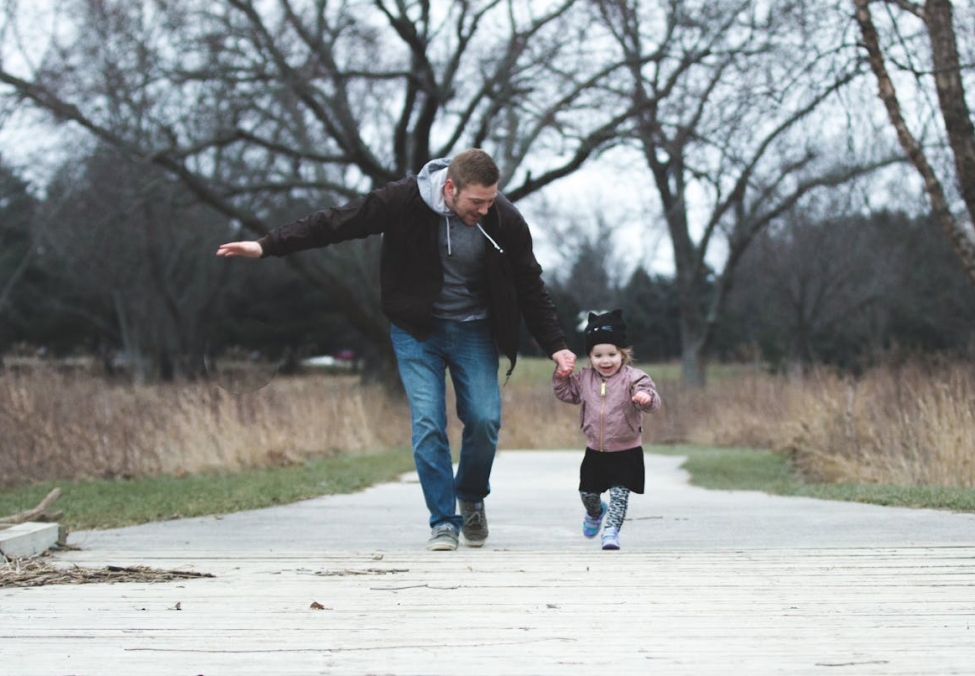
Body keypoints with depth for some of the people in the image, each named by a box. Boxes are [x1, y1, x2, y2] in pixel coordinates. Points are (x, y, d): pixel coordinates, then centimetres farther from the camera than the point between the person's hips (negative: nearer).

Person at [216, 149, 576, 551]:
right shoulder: (405, 201, -20)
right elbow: (336, 223, -13)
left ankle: (471, 499, 18)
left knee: (485, 420, -9)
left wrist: (555, 346, -4)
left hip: (474, 332, 1)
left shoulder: (505, 221, -15)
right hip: (416, 331, -1)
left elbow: (530, 288, -2)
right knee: (427, 424, -12)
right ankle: (443, 522, -3)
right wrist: (267, 246, -14)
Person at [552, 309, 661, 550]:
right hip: (595, 451, 5)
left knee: (619, 493, -9)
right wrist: (562, 376, -2)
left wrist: (646, 398, -49)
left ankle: (611, 530, -1)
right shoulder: (585, 378, 2)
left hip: (626, 451, -5)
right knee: (587, 492, 16)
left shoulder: (633, 378, -13)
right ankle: (595, 513, 47)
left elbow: (651, 399, -26)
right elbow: (567, 393, 17)